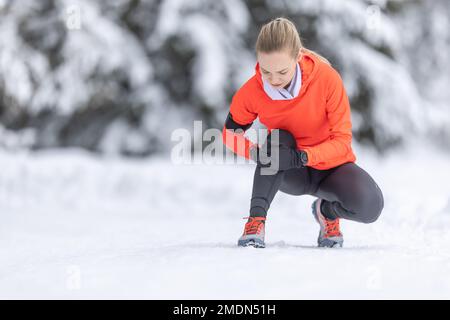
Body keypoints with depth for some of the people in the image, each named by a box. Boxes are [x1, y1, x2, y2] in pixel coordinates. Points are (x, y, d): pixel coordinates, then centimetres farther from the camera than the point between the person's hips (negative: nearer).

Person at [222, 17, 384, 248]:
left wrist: (303, 156, -39)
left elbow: (342, 141, -22)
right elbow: (230, 132, -2)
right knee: (279, 138, -33)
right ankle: (256, 220, -28)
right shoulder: (252, 91, -19)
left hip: (330, 166, 0)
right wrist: (256, 152, -24)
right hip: (291, 174, 0)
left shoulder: (327, 78, -24)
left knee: (369, 206, -29)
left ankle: (328, 211, 6)